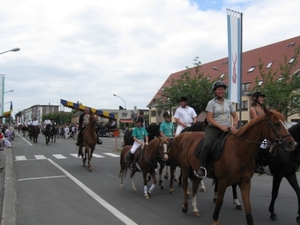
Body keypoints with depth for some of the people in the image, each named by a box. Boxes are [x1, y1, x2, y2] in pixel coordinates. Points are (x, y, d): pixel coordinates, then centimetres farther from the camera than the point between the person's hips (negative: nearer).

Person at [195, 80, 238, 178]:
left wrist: (234, 126, -4)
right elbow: (209, 118, -8)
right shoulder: (211, 103, 1)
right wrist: (221, 126, -17)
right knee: (207, 145, -30)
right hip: (213, 128, -4)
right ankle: (201, 167, -20)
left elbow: (235, 116, 15)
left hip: (227, 129, 5)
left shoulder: (228, 102, 14)